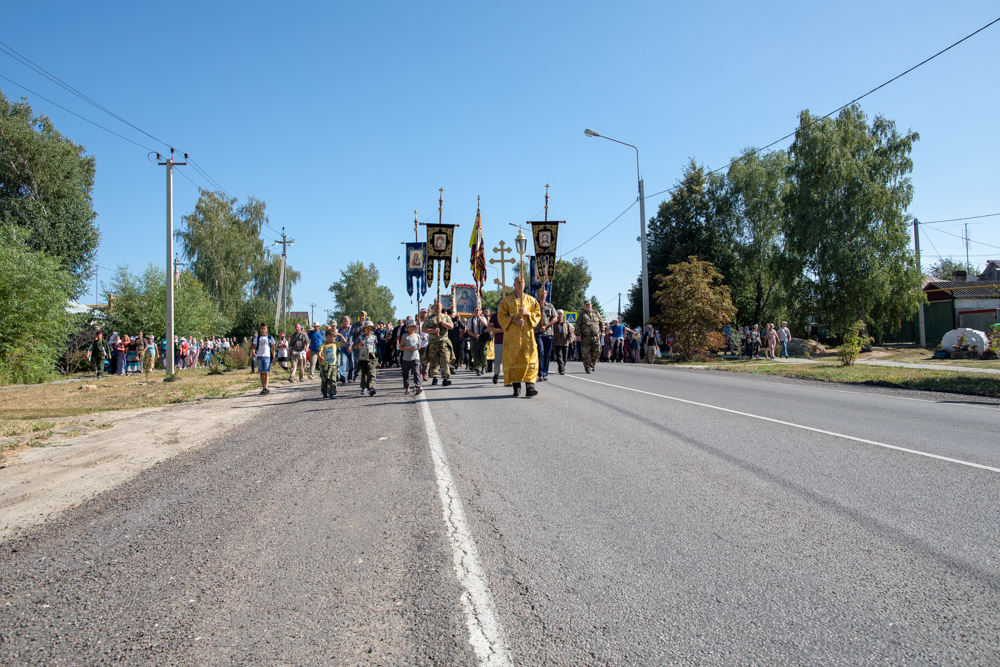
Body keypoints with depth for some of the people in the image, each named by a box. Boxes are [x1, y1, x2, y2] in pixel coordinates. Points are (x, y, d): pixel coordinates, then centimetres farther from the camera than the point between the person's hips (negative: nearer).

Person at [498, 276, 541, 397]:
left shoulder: (531, 300, 14)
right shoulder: (507, 299, 9)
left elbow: (538, 314, 10)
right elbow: (501, 315, 4)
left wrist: (527, 313, -10)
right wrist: (514, 320, -12)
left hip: (527, 333, 1)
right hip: (512, 334, -1)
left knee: (530, 358, -12)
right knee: (514, 358, -6)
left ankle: (530, 386, -17)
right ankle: (516, 387, -2)